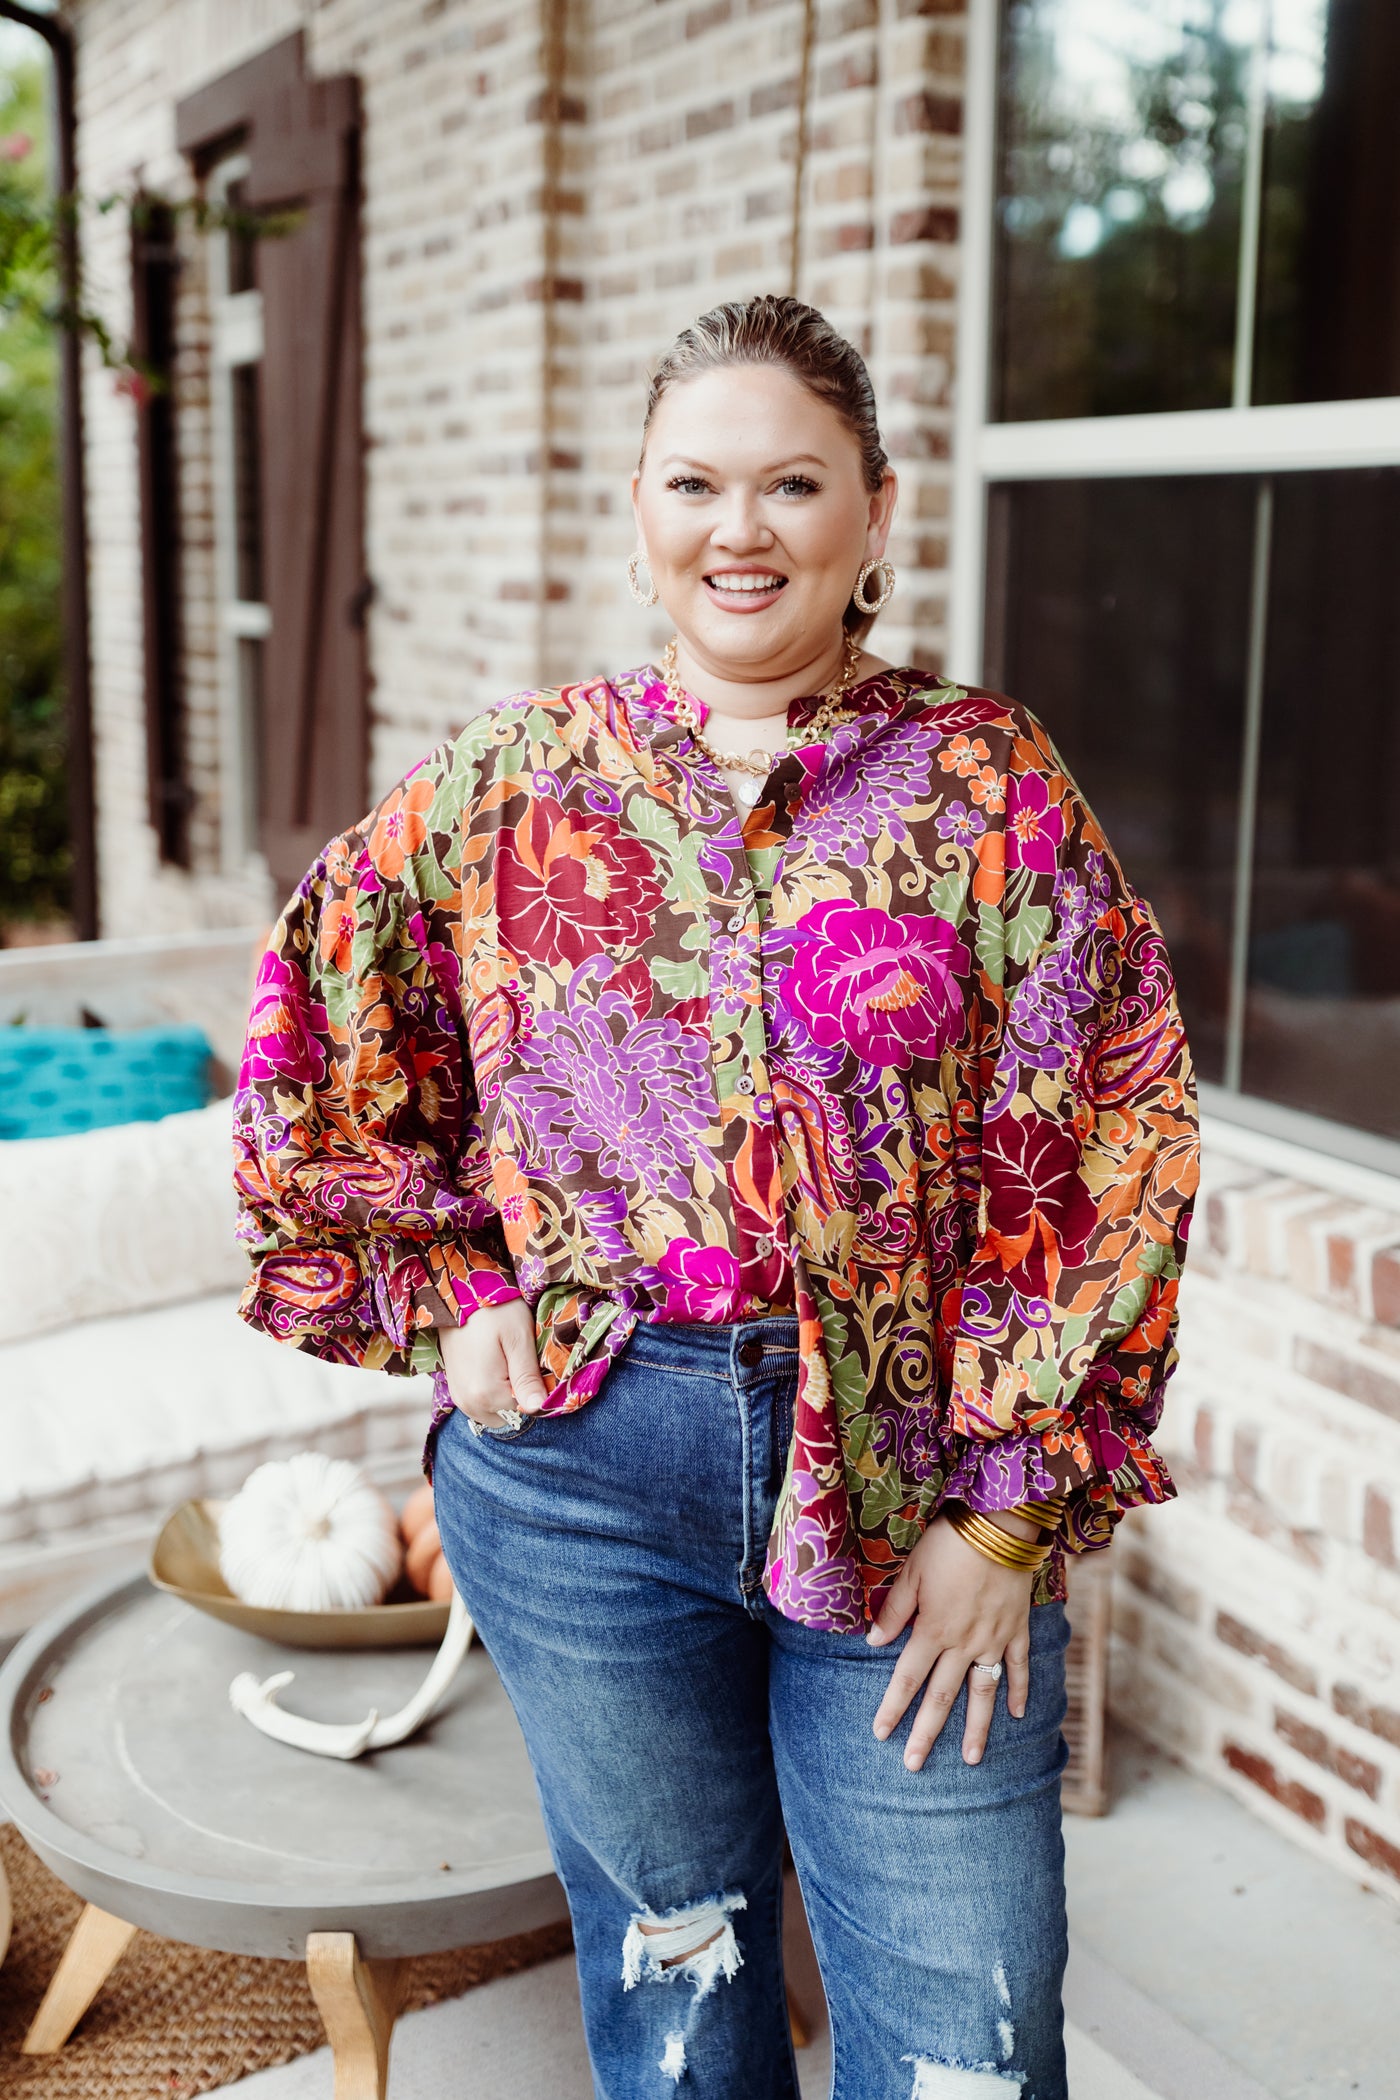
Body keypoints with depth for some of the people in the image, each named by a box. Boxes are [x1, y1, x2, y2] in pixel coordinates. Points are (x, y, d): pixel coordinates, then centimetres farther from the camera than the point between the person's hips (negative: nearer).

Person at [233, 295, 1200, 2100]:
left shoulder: (990, 785, -3)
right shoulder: (509, 784, 2)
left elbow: (1108, 1149, -6)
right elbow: (316, 1050, 10)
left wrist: (1012, 1510, -9)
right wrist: (446, 1296, 1)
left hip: (912, 1482, -1)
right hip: (580, 1461, 1)